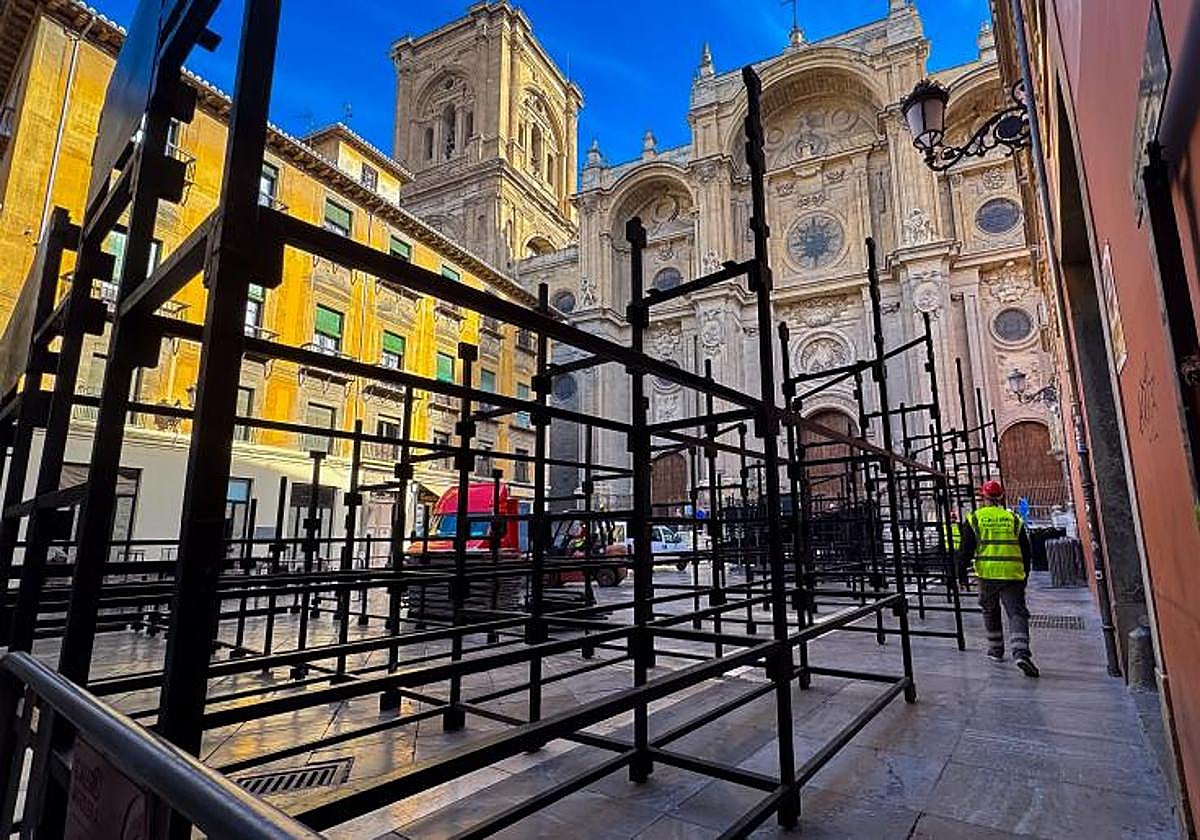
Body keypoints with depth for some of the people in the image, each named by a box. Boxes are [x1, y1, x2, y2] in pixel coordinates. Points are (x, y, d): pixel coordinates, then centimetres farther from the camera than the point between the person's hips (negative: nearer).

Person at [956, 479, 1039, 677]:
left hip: (987, 574, -1)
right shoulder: (1014, 519, 8)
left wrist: (961, 572, 6)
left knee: (990, 612, 15)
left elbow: (965, 549, -1)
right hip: (1013, 574, 1)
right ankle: (1021, 652, -14)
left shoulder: (974, 519, 1)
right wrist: (1025, 575, 22)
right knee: (1017, 613, 1)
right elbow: (1026, 551, 12)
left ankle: (996, 650, 23)